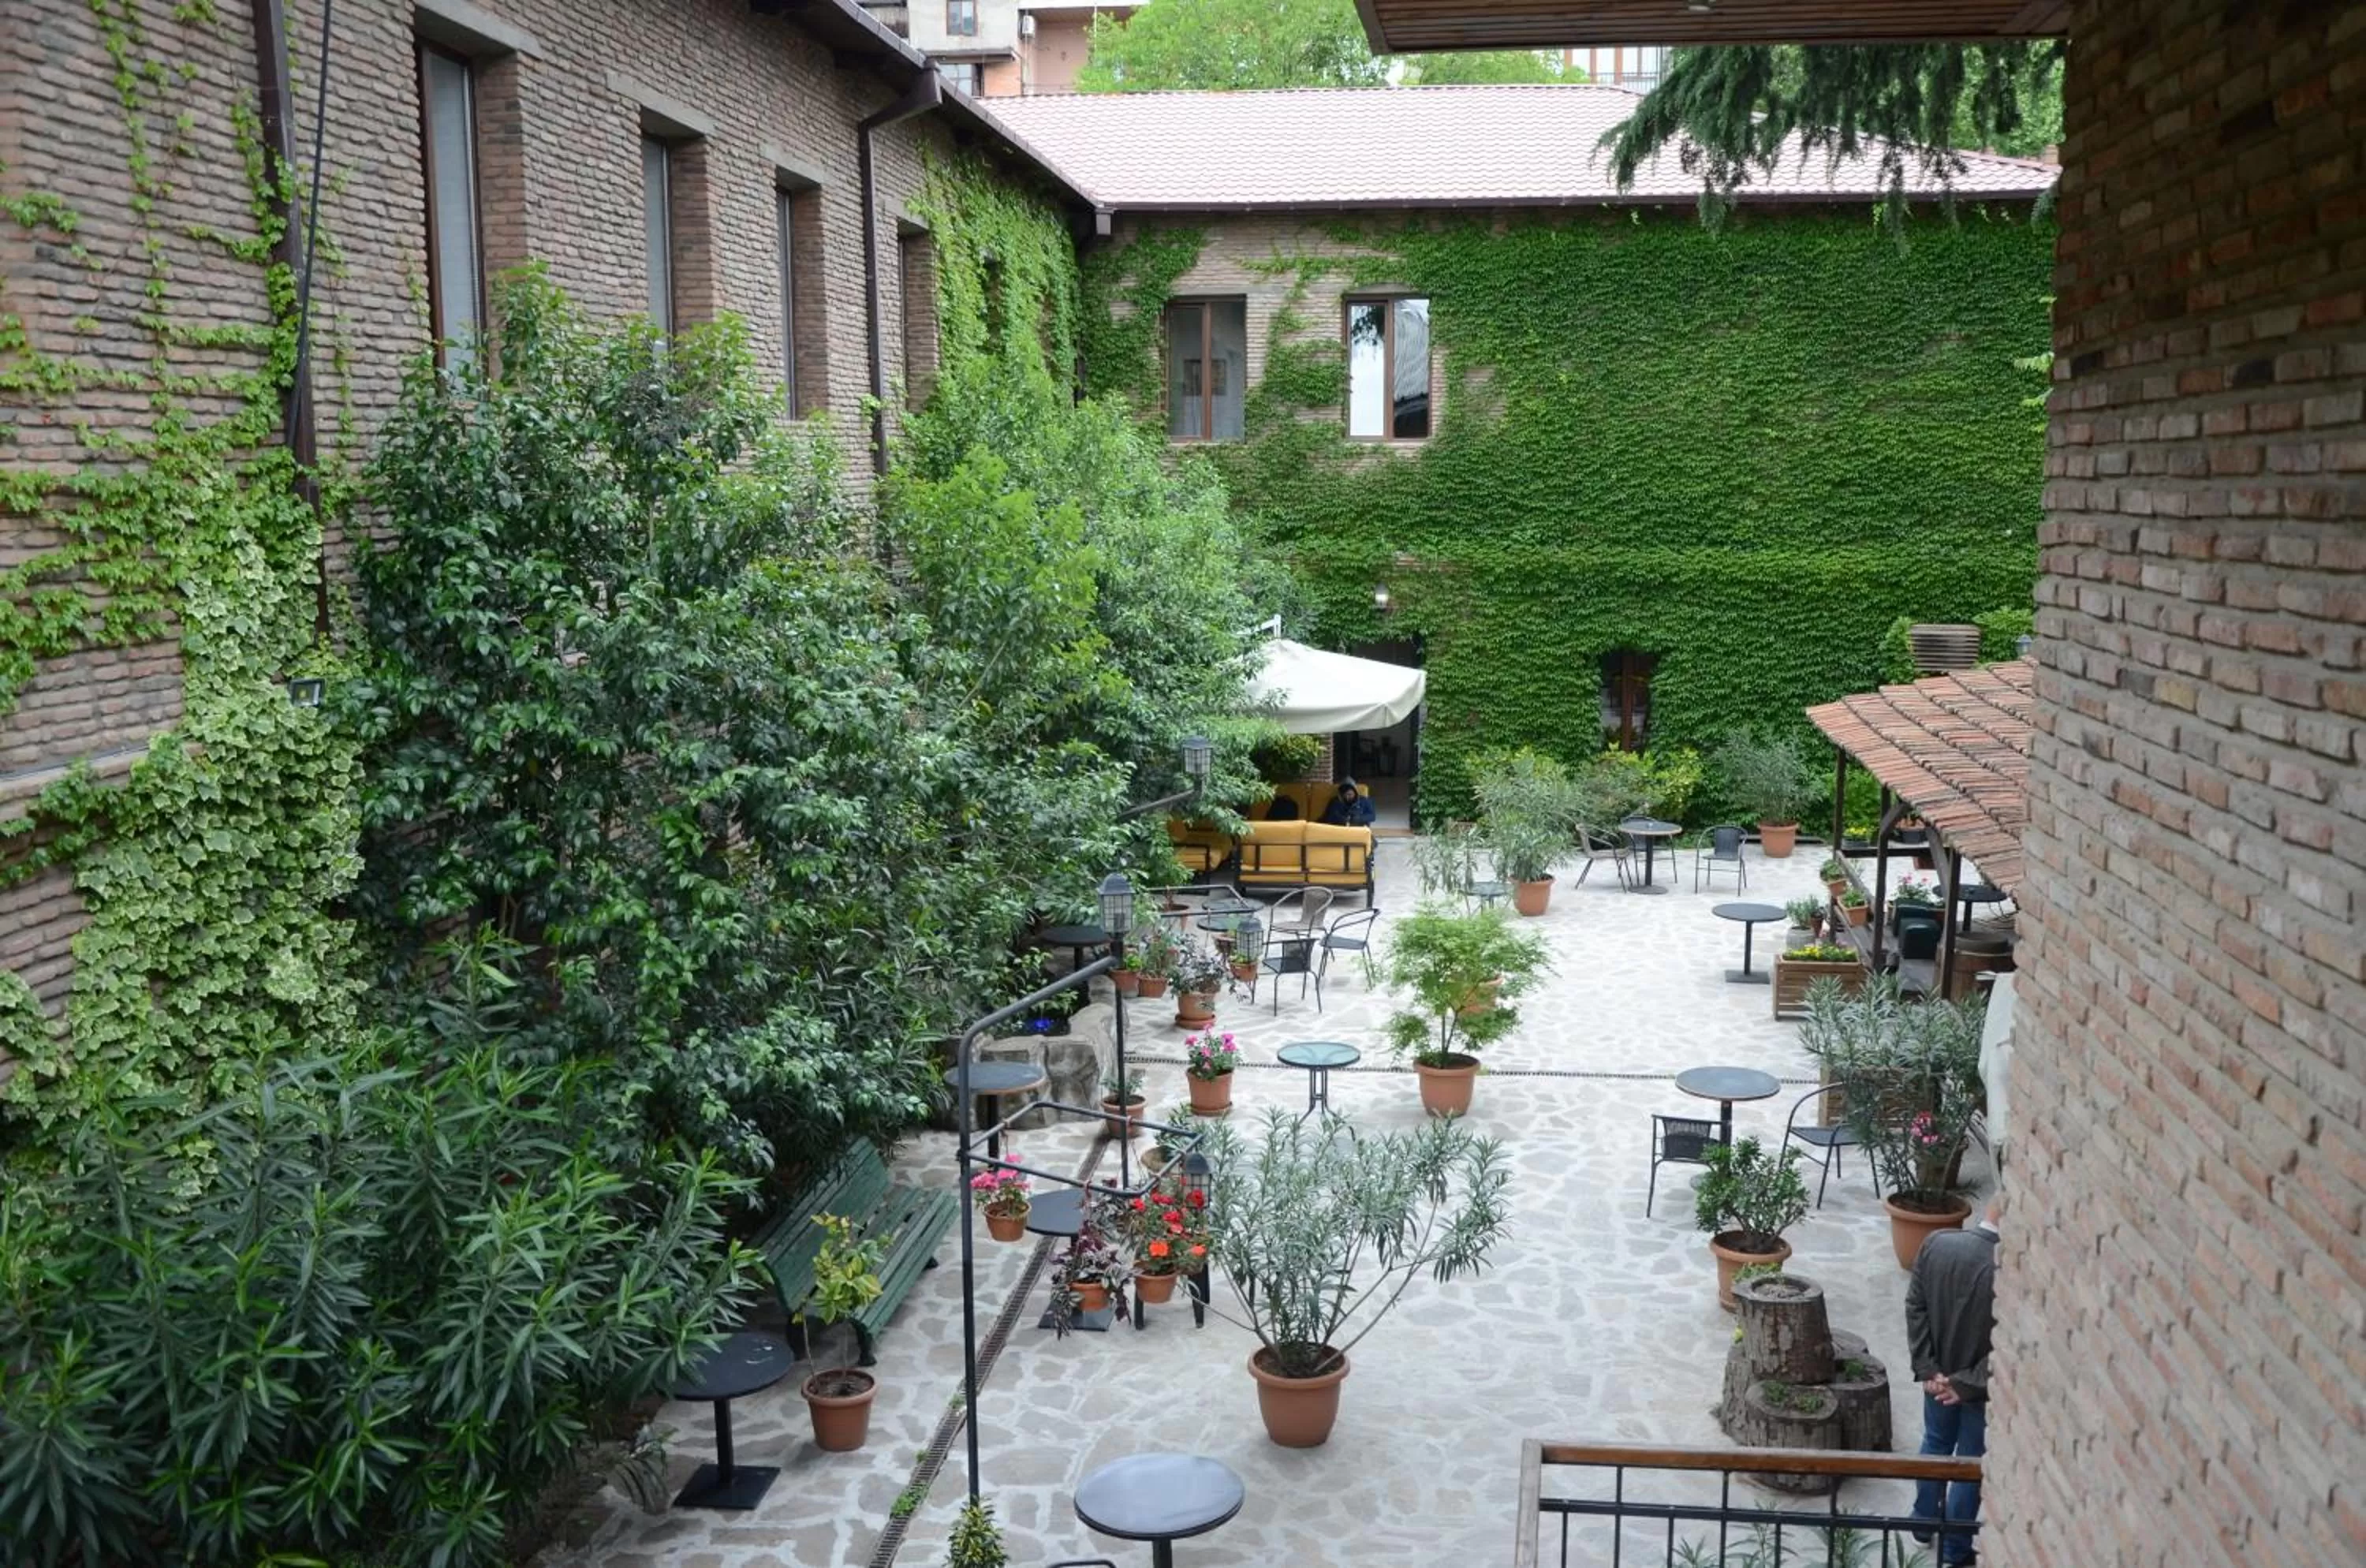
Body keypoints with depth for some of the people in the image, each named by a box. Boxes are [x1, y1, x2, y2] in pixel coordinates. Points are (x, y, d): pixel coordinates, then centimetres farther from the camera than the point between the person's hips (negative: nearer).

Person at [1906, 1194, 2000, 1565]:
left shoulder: (1936, 1243, -13)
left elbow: (1915, 1307, -6)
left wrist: (1927, 1368, -2)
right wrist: (1969, 1383, -13)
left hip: (1938, 1376, 5)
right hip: (1982, 1386, -4)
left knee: (1935, 1445, 26)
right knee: (1971, 1462, 15)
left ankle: (1924, 1523, 44)